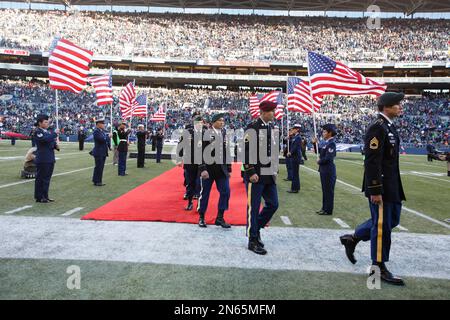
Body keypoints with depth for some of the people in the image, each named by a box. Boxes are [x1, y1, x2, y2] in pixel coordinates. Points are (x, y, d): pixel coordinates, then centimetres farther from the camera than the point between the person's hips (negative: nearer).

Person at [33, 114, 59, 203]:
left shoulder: (48, 131, 16)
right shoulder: (37, 132, -9)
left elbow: (52, 142, 22)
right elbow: (45, 139, -26)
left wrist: (56, 146, 1)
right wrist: (55, 133, -18)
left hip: (50, 159, 8)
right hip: (42, 160, -8)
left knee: (47, 178, 13)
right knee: (40, 178, 0)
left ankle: (45, 196, 21)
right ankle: (39, 197, 8)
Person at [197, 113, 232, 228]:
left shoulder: (225, 135, 10)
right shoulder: (206, 134, -6)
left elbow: (227, 153, 13)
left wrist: (229, 169, 12)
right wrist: (203, 169, -16)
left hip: (222, 169, 5)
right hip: (208, 168, -4)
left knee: (225, 192, 0)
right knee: (205, 193, 5)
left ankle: (220, 218, 13)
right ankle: (201, 217, 21)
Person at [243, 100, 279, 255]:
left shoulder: (271, 128, 14)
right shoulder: (252, 128, -10)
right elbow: (246, 152, -15)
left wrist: (275, 171, 15)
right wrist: (251, 173, -18)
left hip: (269, 175, 8)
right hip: (256, 175, -8)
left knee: (273, 204, 10)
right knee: (253, 207, 1)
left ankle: (256, 228, 30)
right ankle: (253, 241, 13)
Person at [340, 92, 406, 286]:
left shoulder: (389, 127, 14)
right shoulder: (377, 128, -18)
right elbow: (372, 162, -23)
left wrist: (395, 187, 20)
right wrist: (375, 190, -23)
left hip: (391, 186, 10)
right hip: (380, 186, -10)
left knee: (392, 220, 19)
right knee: (382, 225, 1)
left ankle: (353, 238, 29)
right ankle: (379, 268, 17)